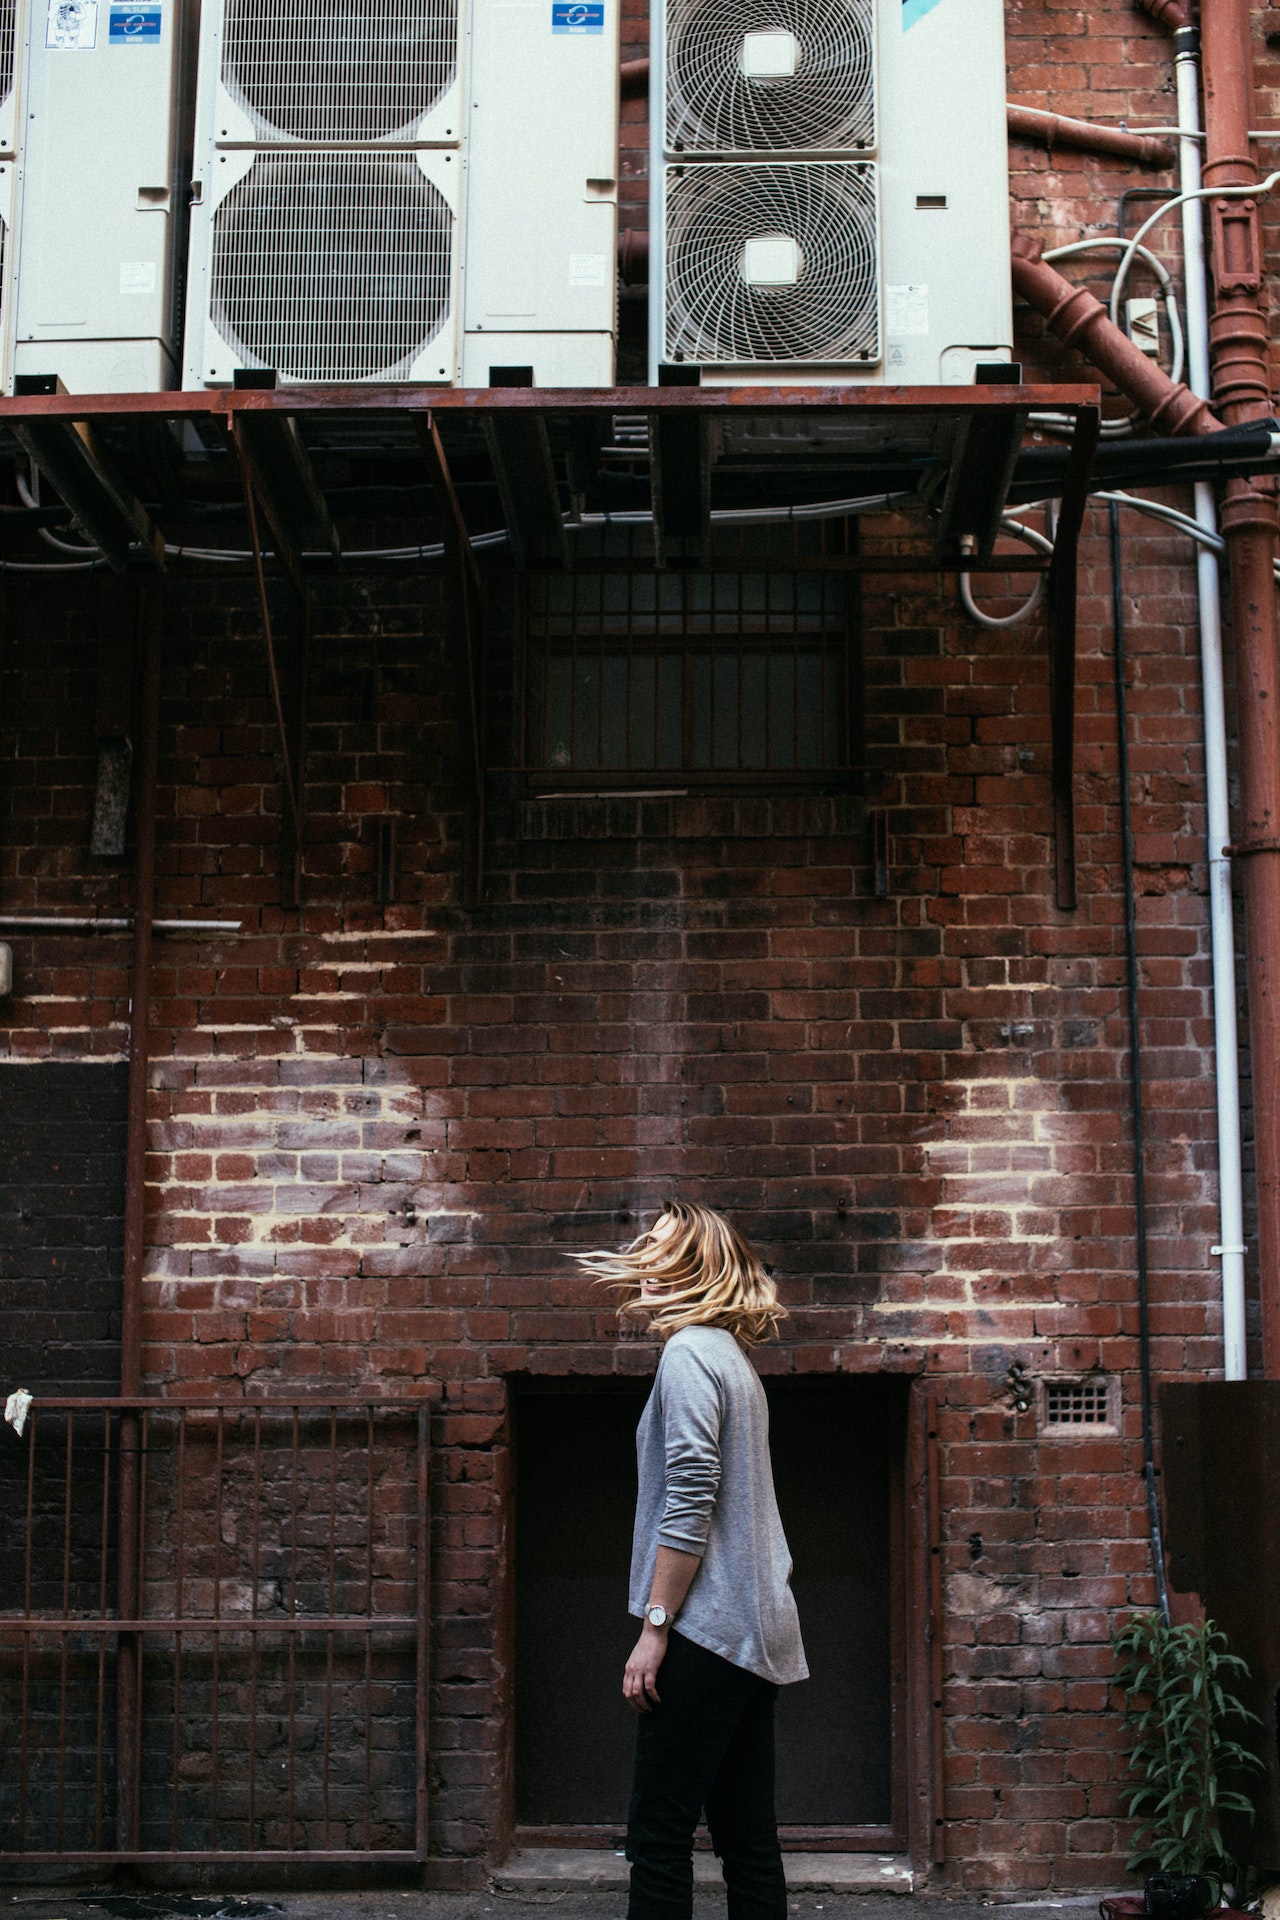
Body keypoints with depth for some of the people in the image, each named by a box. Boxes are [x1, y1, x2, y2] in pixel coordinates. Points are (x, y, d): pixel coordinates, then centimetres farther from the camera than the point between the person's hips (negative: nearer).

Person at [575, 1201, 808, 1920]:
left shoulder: (691, 1352, -9)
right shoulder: (736, 1360, 19)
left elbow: (690, 1503, -17)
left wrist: (655, 1628, -16)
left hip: (708, 1630, -9)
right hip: (759, 1633, 9)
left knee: (659, 1835, -7)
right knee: (749, 1840, 10)